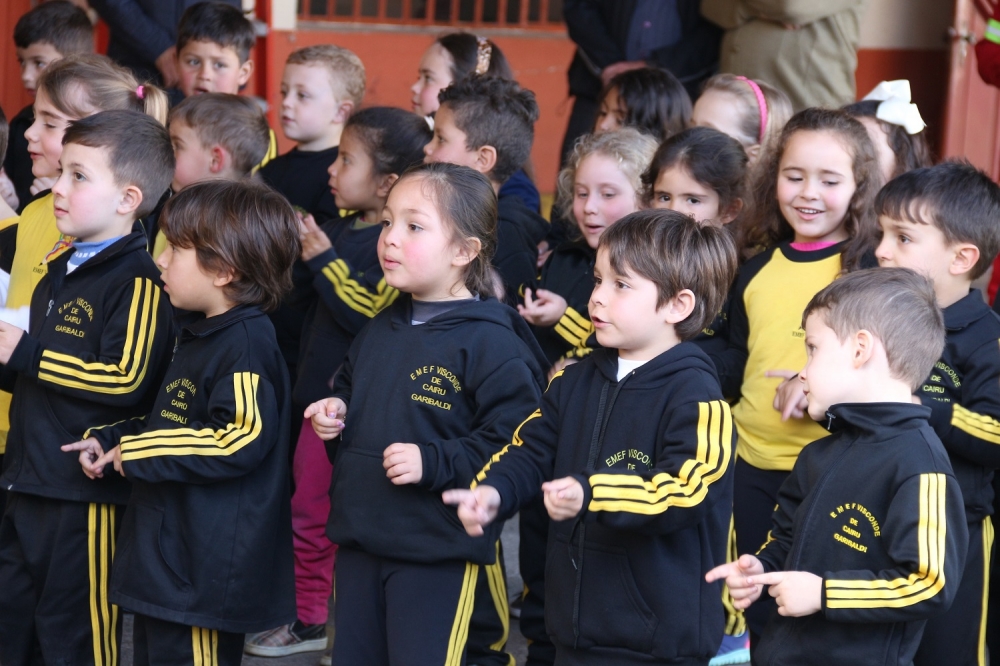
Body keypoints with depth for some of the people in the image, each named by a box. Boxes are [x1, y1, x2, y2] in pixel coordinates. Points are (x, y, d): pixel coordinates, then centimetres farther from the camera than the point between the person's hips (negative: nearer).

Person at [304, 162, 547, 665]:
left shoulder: (489, 341, -14)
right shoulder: (381, 330, 12)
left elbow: (514, 438, -20)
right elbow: (348, 391, 29)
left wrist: (432, 462, -25)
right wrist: (333, 415, 7)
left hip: (438, 552, -8)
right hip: (359, 539, 8)